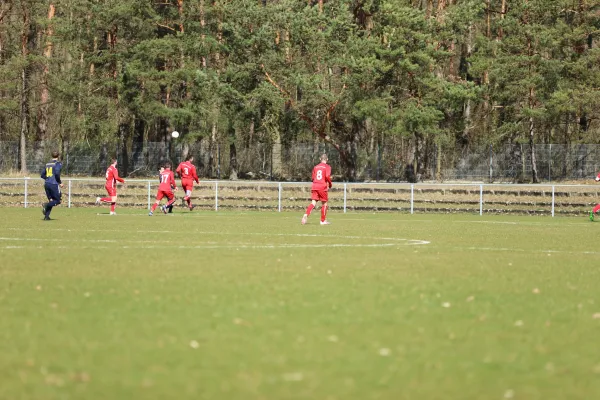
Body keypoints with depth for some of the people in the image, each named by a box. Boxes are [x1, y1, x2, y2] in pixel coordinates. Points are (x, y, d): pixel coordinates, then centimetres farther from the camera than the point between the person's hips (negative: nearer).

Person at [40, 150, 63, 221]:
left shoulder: (47, 164, 16)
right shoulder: (58, 163, -3)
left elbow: (42, 175, 15)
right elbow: (57, 173, -18)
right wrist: (60, 182, -7)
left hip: (46, 184, 7)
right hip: (54, 184, -7)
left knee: (51, 200, 14)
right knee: (57, 201, 3)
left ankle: (46, 216, 0)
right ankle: (46, 205, -22)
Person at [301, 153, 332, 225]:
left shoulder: (316, 167, 15)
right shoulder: (327, 167, -1)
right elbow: (327, 176, -14)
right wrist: (330, 184, 3)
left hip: (314, 186, 4)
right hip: (322, 187, -4)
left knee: (313, 202, -1)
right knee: (324, 203, 10)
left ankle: (306, 214, -26)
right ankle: (323, 220, 14)